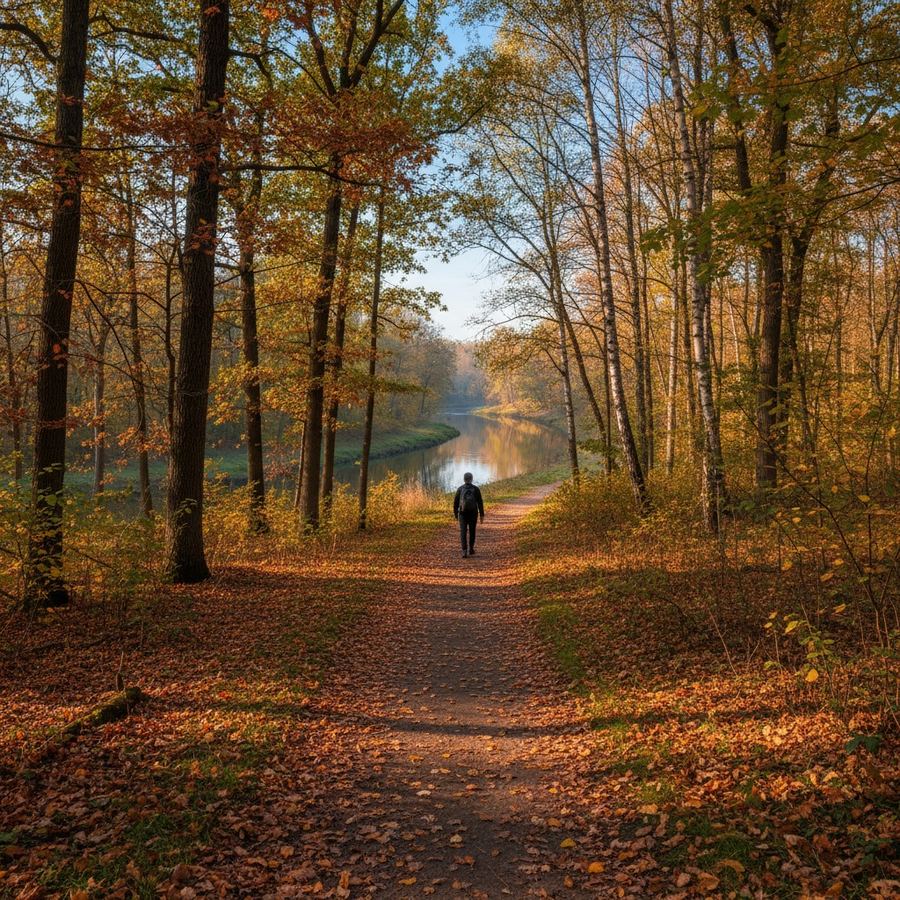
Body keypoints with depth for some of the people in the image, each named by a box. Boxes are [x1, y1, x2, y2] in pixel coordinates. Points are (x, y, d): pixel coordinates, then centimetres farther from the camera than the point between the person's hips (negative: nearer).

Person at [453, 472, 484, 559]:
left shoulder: (459, 489, -2)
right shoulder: (476, 489, -3)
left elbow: (455, 503, 2)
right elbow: (480, 503, -5)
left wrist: (455, 514, 16)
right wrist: (482, 516, -1)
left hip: (463, 514, -1)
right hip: (473, 514, 1)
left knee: (463, 533, -3)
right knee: (472, 531, 19)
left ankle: (464, 551, -18)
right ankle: (471, 550, 29)